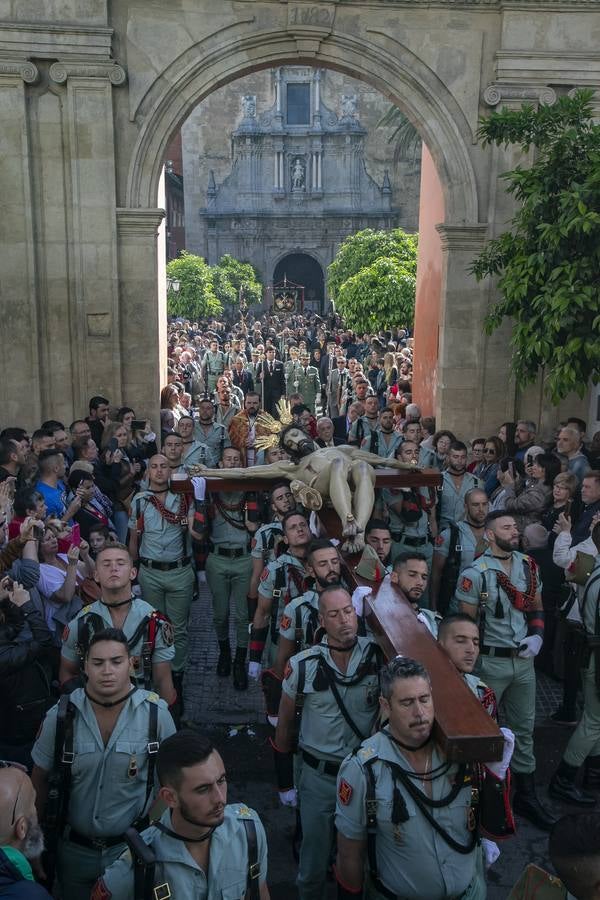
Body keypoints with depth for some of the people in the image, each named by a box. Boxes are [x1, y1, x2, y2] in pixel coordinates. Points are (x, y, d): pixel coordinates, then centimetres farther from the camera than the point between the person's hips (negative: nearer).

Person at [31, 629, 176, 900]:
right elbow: (40, 778, 0)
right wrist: (41, 835, 5)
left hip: (133, 846, -1)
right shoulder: (61, 716, -14)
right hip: (74, 848, 1)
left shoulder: (156, 713, -16)